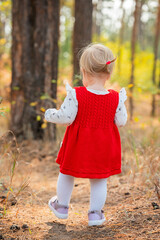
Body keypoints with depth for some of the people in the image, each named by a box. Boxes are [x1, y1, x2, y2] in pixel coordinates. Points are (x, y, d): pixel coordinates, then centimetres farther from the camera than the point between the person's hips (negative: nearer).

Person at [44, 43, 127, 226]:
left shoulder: (76, 95, -17)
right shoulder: (115, 98, -9)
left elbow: (66, 118, -16)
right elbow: (121, 121, -2)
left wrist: (50, 114, 3)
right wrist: (121, 103, 14)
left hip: (78, 145, -1)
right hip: (103, 147, 2)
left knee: (66, 174, 20)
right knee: (99, 180, 15)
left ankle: (62, 206, 36)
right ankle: (95, 213, 20)